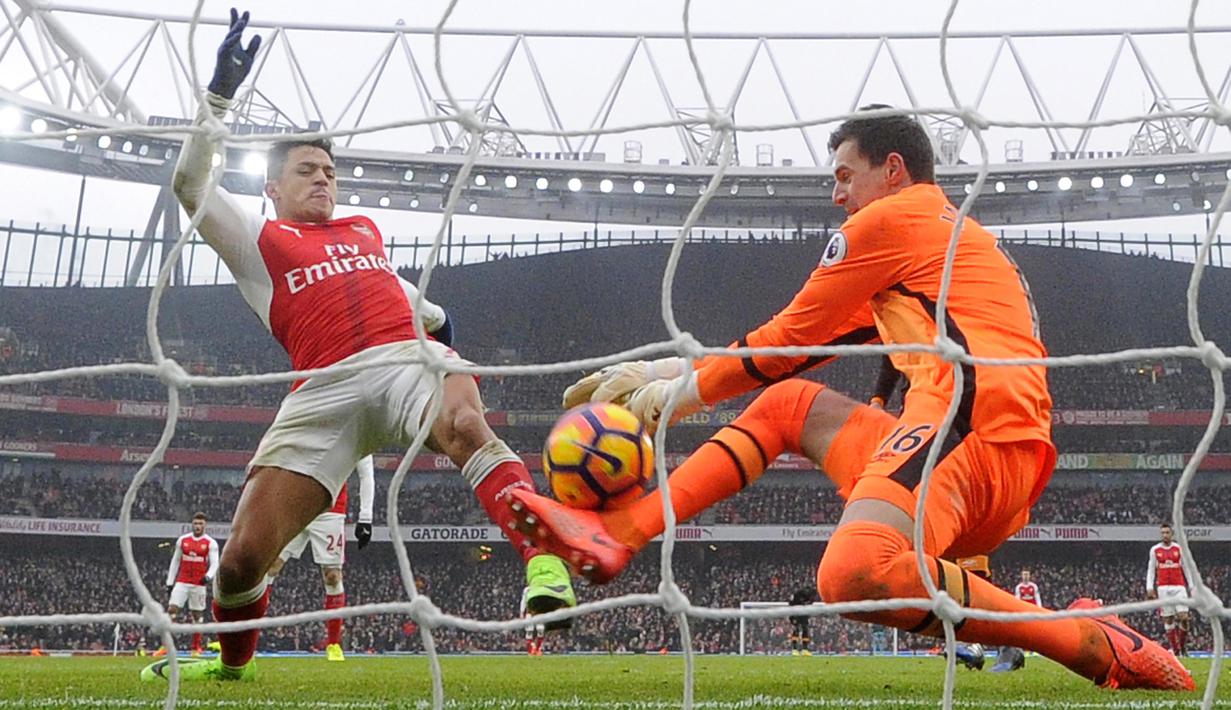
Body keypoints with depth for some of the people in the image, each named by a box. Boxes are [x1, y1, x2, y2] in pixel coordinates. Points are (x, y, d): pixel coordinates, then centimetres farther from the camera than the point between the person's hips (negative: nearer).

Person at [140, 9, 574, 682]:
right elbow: (189, 185, 4)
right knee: (243, 556, -6)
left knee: (463, 424, -38)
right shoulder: (258, 241, 19)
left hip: (408, 358, 2)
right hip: (325, 391, -2)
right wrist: (218, 93, -2)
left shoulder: (364, 229, 31)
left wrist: (434, 315, 34)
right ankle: (231, 660, 26)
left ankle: (545, 560, -48)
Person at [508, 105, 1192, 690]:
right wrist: (665, 371, 32)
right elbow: (809, 346, 34)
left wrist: (685, 389, 22)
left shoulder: (892, 217, 6)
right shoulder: (957, 237, 35)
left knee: (853, 574, -35)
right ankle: (615, 534, 9)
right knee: (788, 402, 21)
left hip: (973, 416, -10)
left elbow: (789, 338, 8)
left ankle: (1096, 646, -22)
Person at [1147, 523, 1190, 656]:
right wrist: (1149, 587, 1)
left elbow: (1186, 568, 10)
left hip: (1179, 587, 0)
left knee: (1183, 617, -11)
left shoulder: (1179, 549, 7)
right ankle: (1175, 649, 4)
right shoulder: (1155, 550, 7)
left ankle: (1183, 646, 7)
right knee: (1168, 619, -1)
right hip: (1163, 588, 0)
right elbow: (1151, 570, 10)